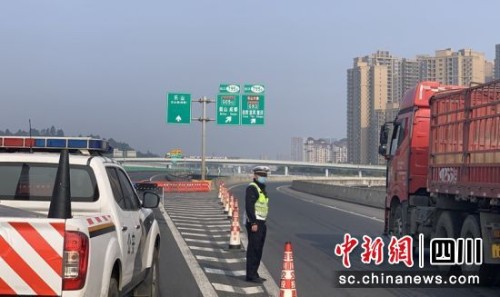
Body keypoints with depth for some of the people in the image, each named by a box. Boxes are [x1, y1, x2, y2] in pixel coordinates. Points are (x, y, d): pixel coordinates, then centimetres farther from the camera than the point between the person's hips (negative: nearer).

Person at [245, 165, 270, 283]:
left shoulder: (262, 188, 19)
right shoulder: (252, 188, -12)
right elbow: (249, 206, -20)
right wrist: (253, 223, -24)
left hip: (261, 223, 10)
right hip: (254, 223, -10)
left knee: (258, 250, 13)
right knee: (253, 250, -8)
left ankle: (254, 274, 20)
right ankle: (251, 275, -6)